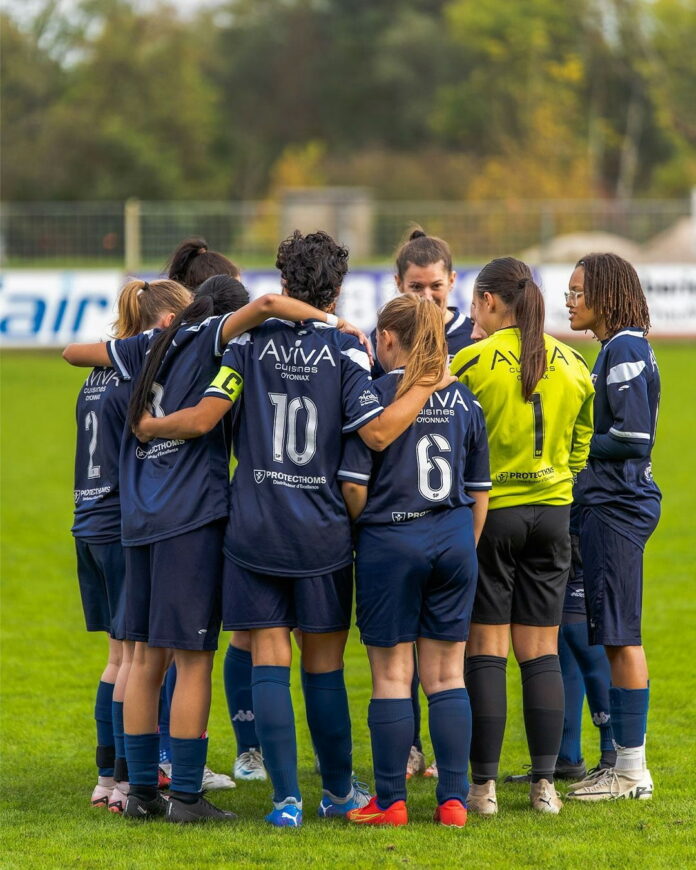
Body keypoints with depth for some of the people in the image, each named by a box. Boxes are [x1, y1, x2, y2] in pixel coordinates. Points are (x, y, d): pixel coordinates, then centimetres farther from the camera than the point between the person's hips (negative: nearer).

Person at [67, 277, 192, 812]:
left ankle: (107, 778, 17)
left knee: (121, 653, 14)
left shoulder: (99, 376, 13)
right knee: (136, 654, -4)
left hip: (93, 525, 9)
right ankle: (125, 782, -2)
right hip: (128, 528, -9)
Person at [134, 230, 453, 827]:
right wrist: (427, 385, -2)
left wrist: (144, 426, 9)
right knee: (324, 666, 10)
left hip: (255, 530, 0)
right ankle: (339, 791, 20)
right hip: (322, 534, 0)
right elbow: (377, 432, -15)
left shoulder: (250, 344, -1)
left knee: (269, 662, 1)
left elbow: (202, 418, -8)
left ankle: (287, 799, -4)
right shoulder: (345, 351, -4)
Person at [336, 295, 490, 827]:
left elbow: (354, 483, -10)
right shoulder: (463, 400, 7)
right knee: (447, 674, 9)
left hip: (390, 541, -4)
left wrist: (364, 526, 9)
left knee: (391, 676, 2)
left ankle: (390, 801, 4)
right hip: (454, 538, 4)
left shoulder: (374, 395, -7)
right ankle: (454, 799, 6)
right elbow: (480, 489, 10)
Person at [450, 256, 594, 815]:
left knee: (486, 649, 1)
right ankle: (545, 784, 6)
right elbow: (579, 449, 13)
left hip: (489, 512, -4)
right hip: (552, 513, 4)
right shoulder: (572, 365, 4)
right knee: (541, 650, 7)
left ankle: (484, 785, 0)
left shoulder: (473, 362, -11)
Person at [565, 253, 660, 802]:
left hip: (618, 506, -10)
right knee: (613, 637, 12)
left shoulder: (625, 351, -14)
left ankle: (632, 771, -4)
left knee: (620, 637, -7)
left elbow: (633, 438, -20)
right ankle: (625, 762, 16)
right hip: (610, 503, 10)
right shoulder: (616, 349, 16)